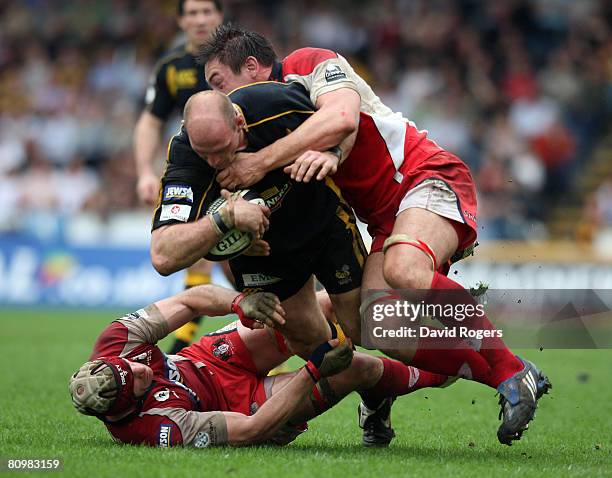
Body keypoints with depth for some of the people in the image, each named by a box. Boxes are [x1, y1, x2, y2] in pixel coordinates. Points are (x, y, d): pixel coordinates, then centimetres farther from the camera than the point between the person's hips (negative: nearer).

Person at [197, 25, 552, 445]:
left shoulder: (310, 64, -4)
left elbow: (342, 117, -25)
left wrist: (261, 161, -25)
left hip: (431, 179, -8)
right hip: (386, 217, 8)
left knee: (403, 270, -36)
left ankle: (514, 372, -24)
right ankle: (504, 380, -11)